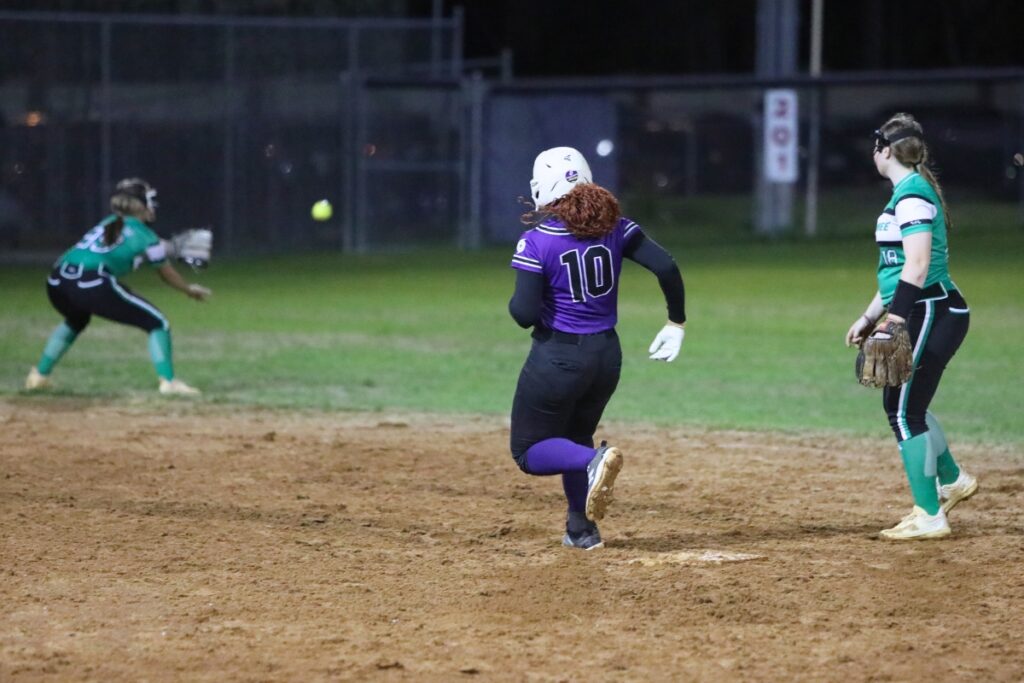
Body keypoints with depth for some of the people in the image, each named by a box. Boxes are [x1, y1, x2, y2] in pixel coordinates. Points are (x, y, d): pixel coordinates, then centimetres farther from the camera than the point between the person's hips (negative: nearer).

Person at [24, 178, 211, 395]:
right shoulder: (145, 236, 12)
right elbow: (167, 274, 25)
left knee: (76, 320, 40)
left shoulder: (107, 224, 28)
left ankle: (39, 375, 37)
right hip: (93, 285, -7)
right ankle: (168, 381, -9)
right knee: (157, 324, 4)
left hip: (56, 283, 7)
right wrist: (189, 290, 42)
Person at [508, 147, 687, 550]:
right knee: (573, 438, 27)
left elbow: (525, 314, -20)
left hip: (557, 357, -5)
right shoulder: (613, 227, -3)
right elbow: (666, 266, -10)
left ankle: (592, 462, -19)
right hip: (606, 354, 5)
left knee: (529, 450, 9)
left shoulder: (536, 241, -15)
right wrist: (676, 323, 0)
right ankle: (582, 529, 18)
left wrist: (515, 302, 3)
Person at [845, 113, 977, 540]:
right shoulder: (909, 192, 16)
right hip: (922, 316, 10)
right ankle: (952, 481, 36)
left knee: (905, 411, -7)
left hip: (932, 313, -10)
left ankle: (929, 517, -4)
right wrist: (869, 317, 25)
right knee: (900, 404, 20)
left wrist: (893, 320, -28)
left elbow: (917, 269, -24)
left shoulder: (913, 195, -15)